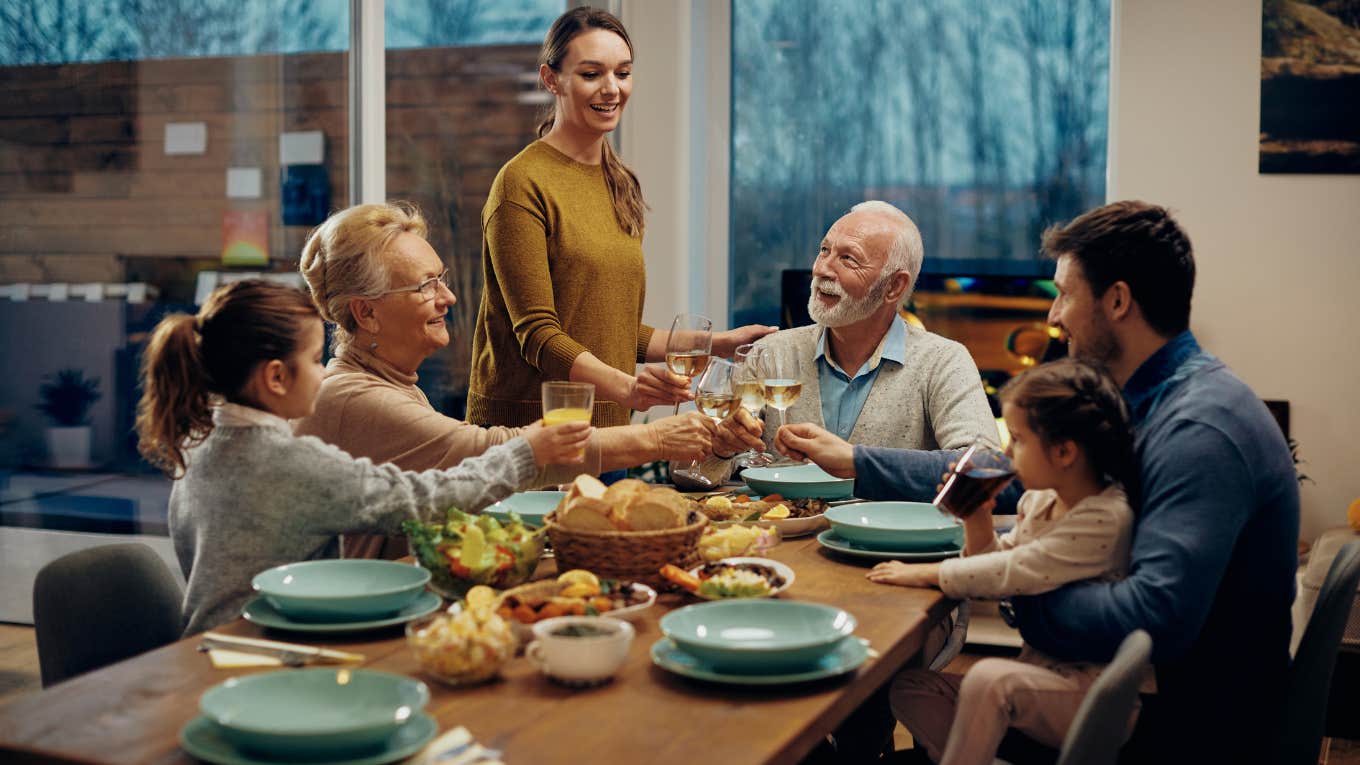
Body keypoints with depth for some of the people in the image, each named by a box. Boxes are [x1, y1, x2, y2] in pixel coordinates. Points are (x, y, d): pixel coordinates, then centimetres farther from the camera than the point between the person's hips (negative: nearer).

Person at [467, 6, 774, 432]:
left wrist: (715, 343, 13)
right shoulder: (523, 183, -10)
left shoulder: (621, 186, 14)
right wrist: (626, 387, -30)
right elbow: (536, 334, -17)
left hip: (606, 427, 7)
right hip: (526, 424, -6)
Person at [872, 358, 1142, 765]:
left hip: (1092, 689, -9)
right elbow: (1000, 560, 16)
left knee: (990, 680, -34)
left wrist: (925, 574, -15)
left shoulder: (1104, 519, -22)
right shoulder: (1039, 500, 6)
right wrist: (977, 520, -1)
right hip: (1040, 673, 9)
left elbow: (1014, 573, -23)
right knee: (909, 687, 0)